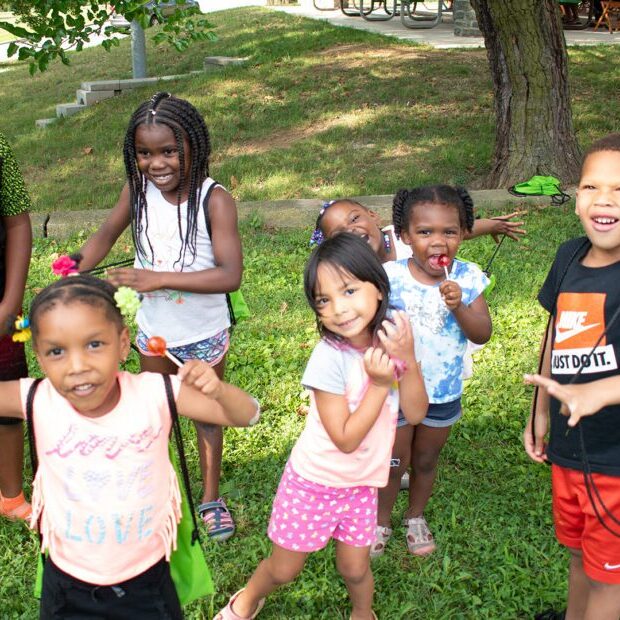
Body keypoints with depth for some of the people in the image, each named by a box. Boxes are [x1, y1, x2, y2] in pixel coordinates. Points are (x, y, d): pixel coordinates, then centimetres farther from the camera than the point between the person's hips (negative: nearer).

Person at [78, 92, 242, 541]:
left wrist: (160, 278, -38)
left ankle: (212, 499, 39)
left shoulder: (214, 200, -26)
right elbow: (106, 236, 3)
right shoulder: (138, 190, -14)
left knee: (207, 414, 19)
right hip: (154, 331, 4)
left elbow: (231, 275, -33)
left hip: (204, 335, -3)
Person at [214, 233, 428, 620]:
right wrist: (379, 383, -30)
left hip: (362, 483, 4)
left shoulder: (391, 338, -12)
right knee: (284, 570, 13)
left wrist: (409, 360, -25)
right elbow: (346, 439, -24)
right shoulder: (330, 357, -28)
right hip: (315, 481, -4)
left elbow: (415, 414, -11)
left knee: (355, 567, 16)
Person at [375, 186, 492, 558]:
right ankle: (382, 521, 40)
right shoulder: (390, 276, -18)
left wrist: (458, 306, -31)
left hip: (444, 392, 2)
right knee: (394, 462, 15)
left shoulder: (467, 278, -13)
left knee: (427, 459, 23)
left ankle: (417, 517, 48)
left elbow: (483, 334, -17)